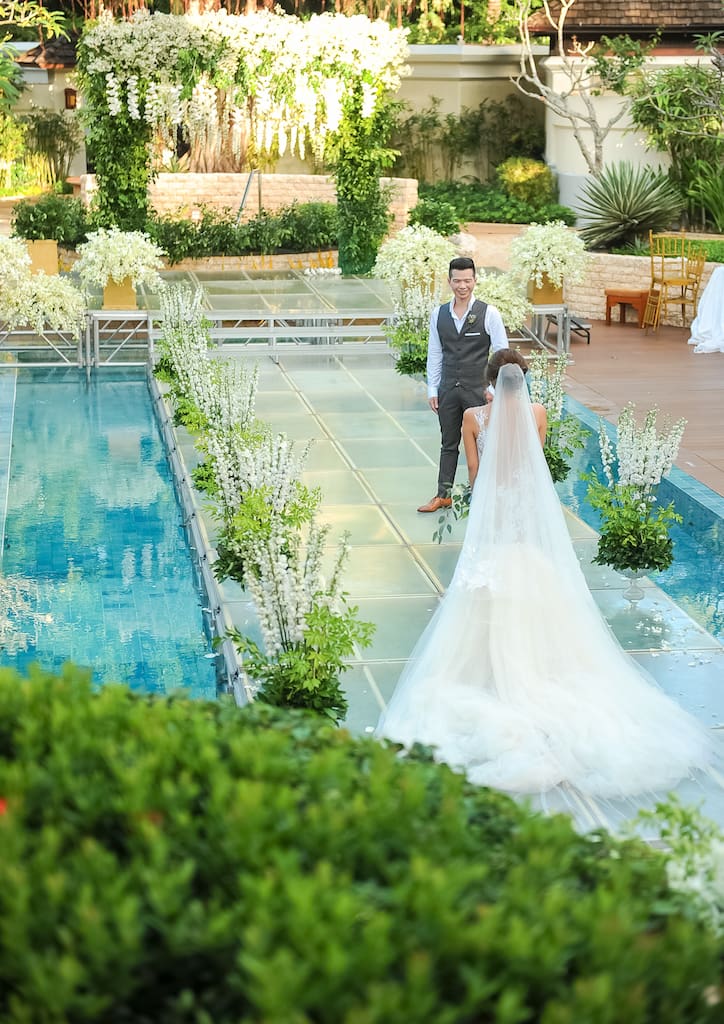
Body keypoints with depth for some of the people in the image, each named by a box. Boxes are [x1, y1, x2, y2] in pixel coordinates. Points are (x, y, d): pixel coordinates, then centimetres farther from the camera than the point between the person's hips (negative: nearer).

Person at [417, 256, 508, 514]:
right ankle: (443, 495, 20)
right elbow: (435, 354, 9)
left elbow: (501, 354, -4)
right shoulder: (438, 314, 4)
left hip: (478, 390, -3)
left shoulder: (489, 314, -7)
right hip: (448, 391, 4)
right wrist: (432, 389, 7)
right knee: (448, 444, 12)